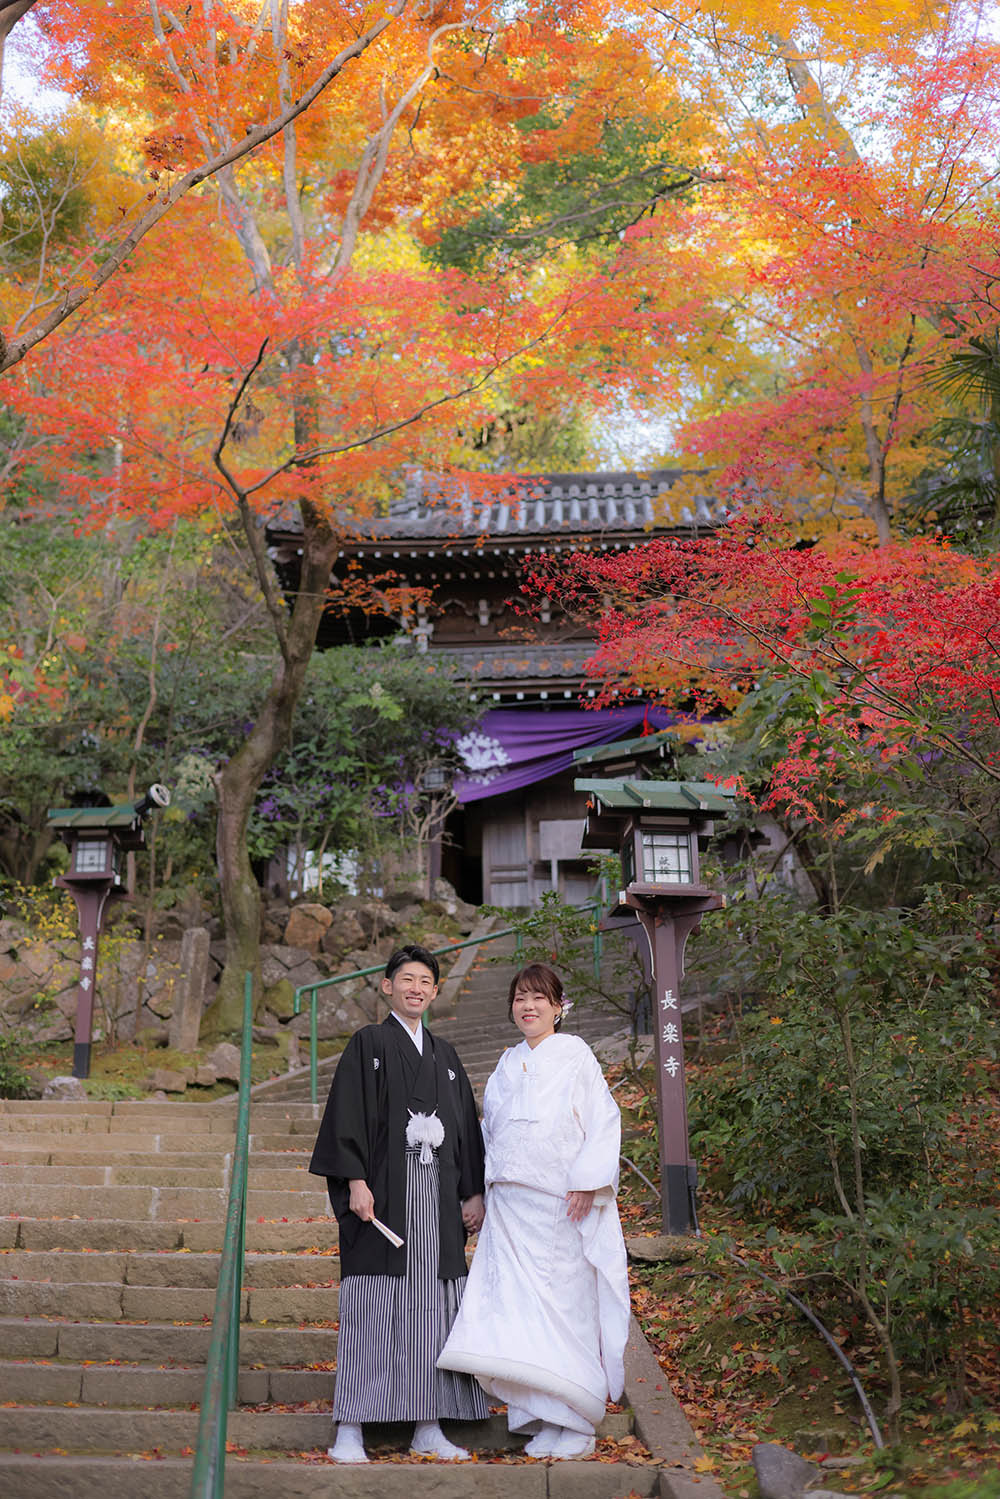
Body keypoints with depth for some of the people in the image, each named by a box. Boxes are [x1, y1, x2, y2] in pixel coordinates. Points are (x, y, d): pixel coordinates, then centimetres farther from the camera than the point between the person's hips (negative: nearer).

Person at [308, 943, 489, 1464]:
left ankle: (428, 1428, 10)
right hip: (385, 1189, -5)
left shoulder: (445, 1055, 18)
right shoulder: (367, 1044, 3)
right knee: (372, 1304, -6)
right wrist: (356, 1182, -16)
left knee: (433, 1304, 4)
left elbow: (466, 1125, 19)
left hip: (437, 1193, 5)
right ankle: (349, 1431, -3)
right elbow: (348, 1114, -5)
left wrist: (474, 1192, 11)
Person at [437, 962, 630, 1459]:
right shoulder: (508, 1064, 15)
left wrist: (586, 1181, -13)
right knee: (519, 1306, 0)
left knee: (566, 1304, -3)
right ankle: (542, 1418, 9)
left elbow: (603, 1121, -4)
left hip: (562, 1203, -5)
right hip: (511, 1203, 5)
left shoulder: (575, 1055, 0)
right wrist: (489, 1185, 13)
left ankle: (576, 1422, 6)